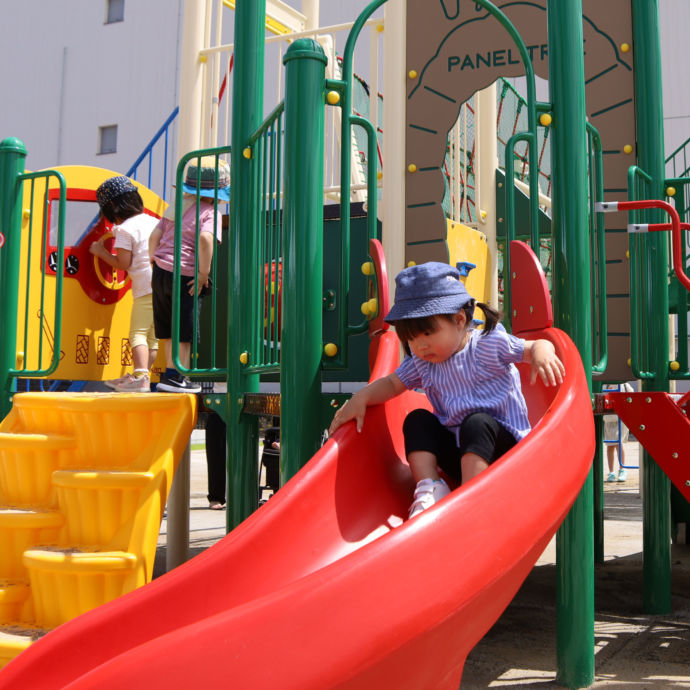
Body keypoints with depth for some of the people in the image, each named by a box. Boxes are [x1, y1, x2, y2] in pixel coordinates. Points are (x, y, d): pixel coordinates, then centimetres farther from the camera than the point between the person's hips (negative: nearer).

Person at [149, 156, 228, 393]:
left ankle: (170, 373, 22)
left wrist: (154, 263, 19)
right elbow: (205, 238, -27)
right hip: (185, 276, -7)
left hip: (161, 272, 7)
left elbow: (155, 235, 12)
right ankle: (175, 376, 6)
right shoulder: (211, 214, -8)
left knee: (170, 331, 15)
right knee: (185, 333, 3)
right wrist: (204, 273, -20)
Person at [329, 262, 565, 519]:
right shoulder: (421, 363, 4)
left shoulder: (489, 344, -11)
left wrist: (542, 353, -33)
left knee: (476, 423, -33)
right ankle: (430, 489, -20)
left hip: (503, 445, -5)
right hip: (458, 454, 5)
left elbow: (536, 346, -9)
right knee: (417, 420, -10)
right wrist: (361, 397, -6)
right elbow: (392, 384, 12)